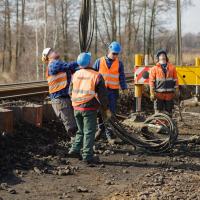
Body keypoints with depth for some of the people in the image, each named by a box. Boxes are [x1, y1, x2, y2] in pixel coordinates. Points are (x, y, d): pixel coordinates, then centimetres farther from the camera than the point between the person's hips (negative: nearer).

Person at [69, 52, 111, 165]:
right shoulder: (96, 76, -10)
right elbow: (102, 95, -8)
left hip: (76, 108, 5)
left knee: (81, 130, 21)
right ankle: (87, 156, -1)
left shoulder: (76, 75, 6)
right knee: (89, 132, 1)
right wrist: (107, 109, 1)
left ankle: (75, 149, 15)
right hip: (89, 108, -5)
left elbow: (71, 91, 14)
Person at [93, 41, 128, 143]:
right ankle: (101, 128, 30)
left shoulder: (119, 63, 4)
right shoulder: (99, 61, 3)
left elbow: (122, 77, 6)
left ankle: (109, 134, 3)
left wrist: (124, 88, -5)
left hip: (113, 91, -1)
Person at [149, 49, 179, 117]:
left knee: (169, 112, 7)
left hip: (169, 94, 2)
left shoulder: (172, 67, 10)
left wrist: (176, 91, 6)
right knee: (158, 112, -2)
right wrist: (152, 93, -6)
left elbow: (175, 80, 10)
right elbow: (151, 81, 1)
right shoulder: (154, 69, 4)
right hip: (159, 94, -2)